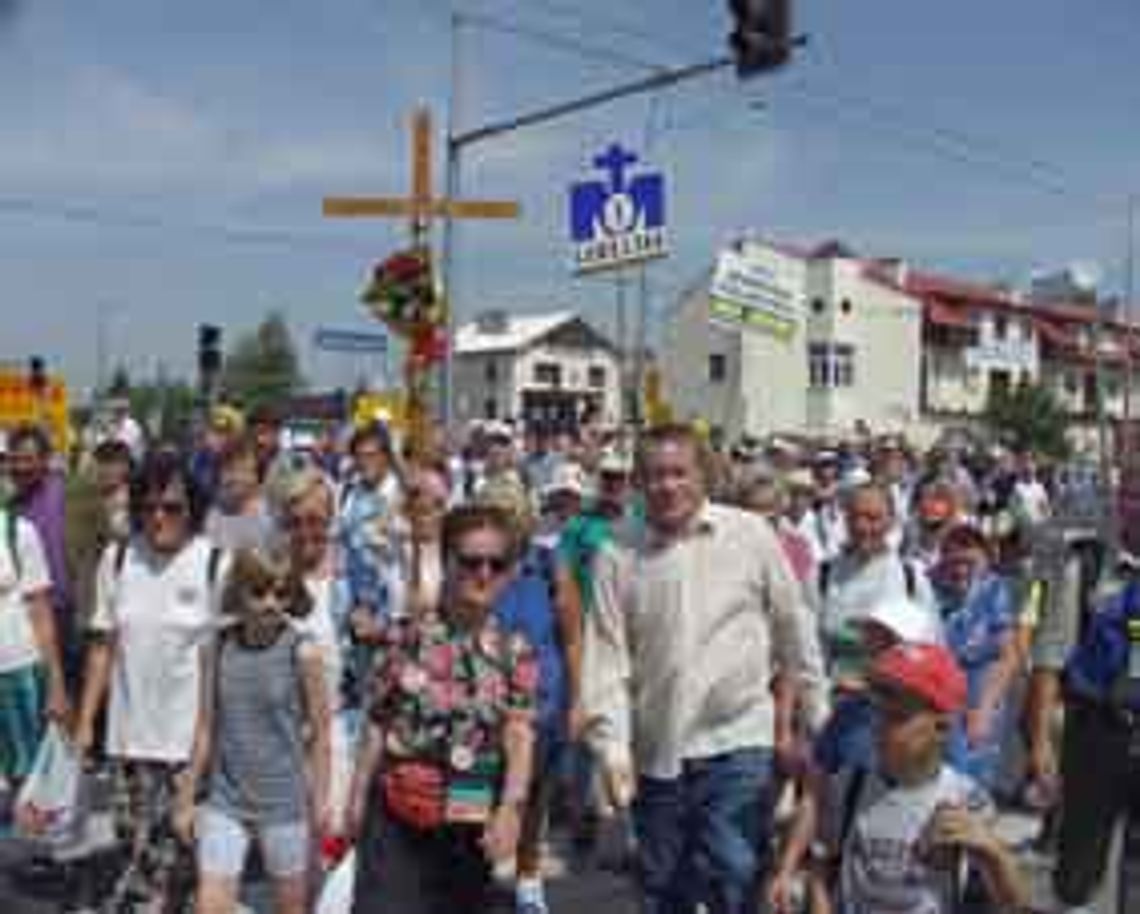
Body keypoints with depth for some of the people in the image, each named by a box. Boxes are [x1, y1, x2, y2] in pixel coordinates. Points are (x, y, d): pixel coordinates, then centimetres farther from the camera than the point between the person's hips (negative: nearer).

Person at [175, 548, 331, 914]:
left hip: (284, 802, -2)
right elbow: (206, 728, 5)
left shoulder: (302, 653, -10)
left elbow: (319, 734, -4)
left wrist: (320, 800, -1)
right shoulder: (217, 650, -2)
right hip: (225, 801, 2)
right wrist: (186, 799, 8)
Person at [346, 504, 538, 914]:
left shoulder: (515, 653, -2)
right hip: (397, 816, -1)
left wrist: (510, 809, -23)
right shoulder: (404, 635, -2)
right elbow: (378, 723, 3)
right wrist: (358, 797, 5)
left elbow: (520, 736, -10)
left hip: (471, 824, 1)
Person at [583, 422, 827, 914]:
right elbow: (606, 658, -3)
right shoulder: (617, 557, -1)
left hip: (739, 742, -2)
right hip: (656, 752, 2)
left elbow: (793, 629, 5)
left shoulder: (751, 535, -3)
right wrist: (612, 747, -10)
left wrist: (817, 714, 10)